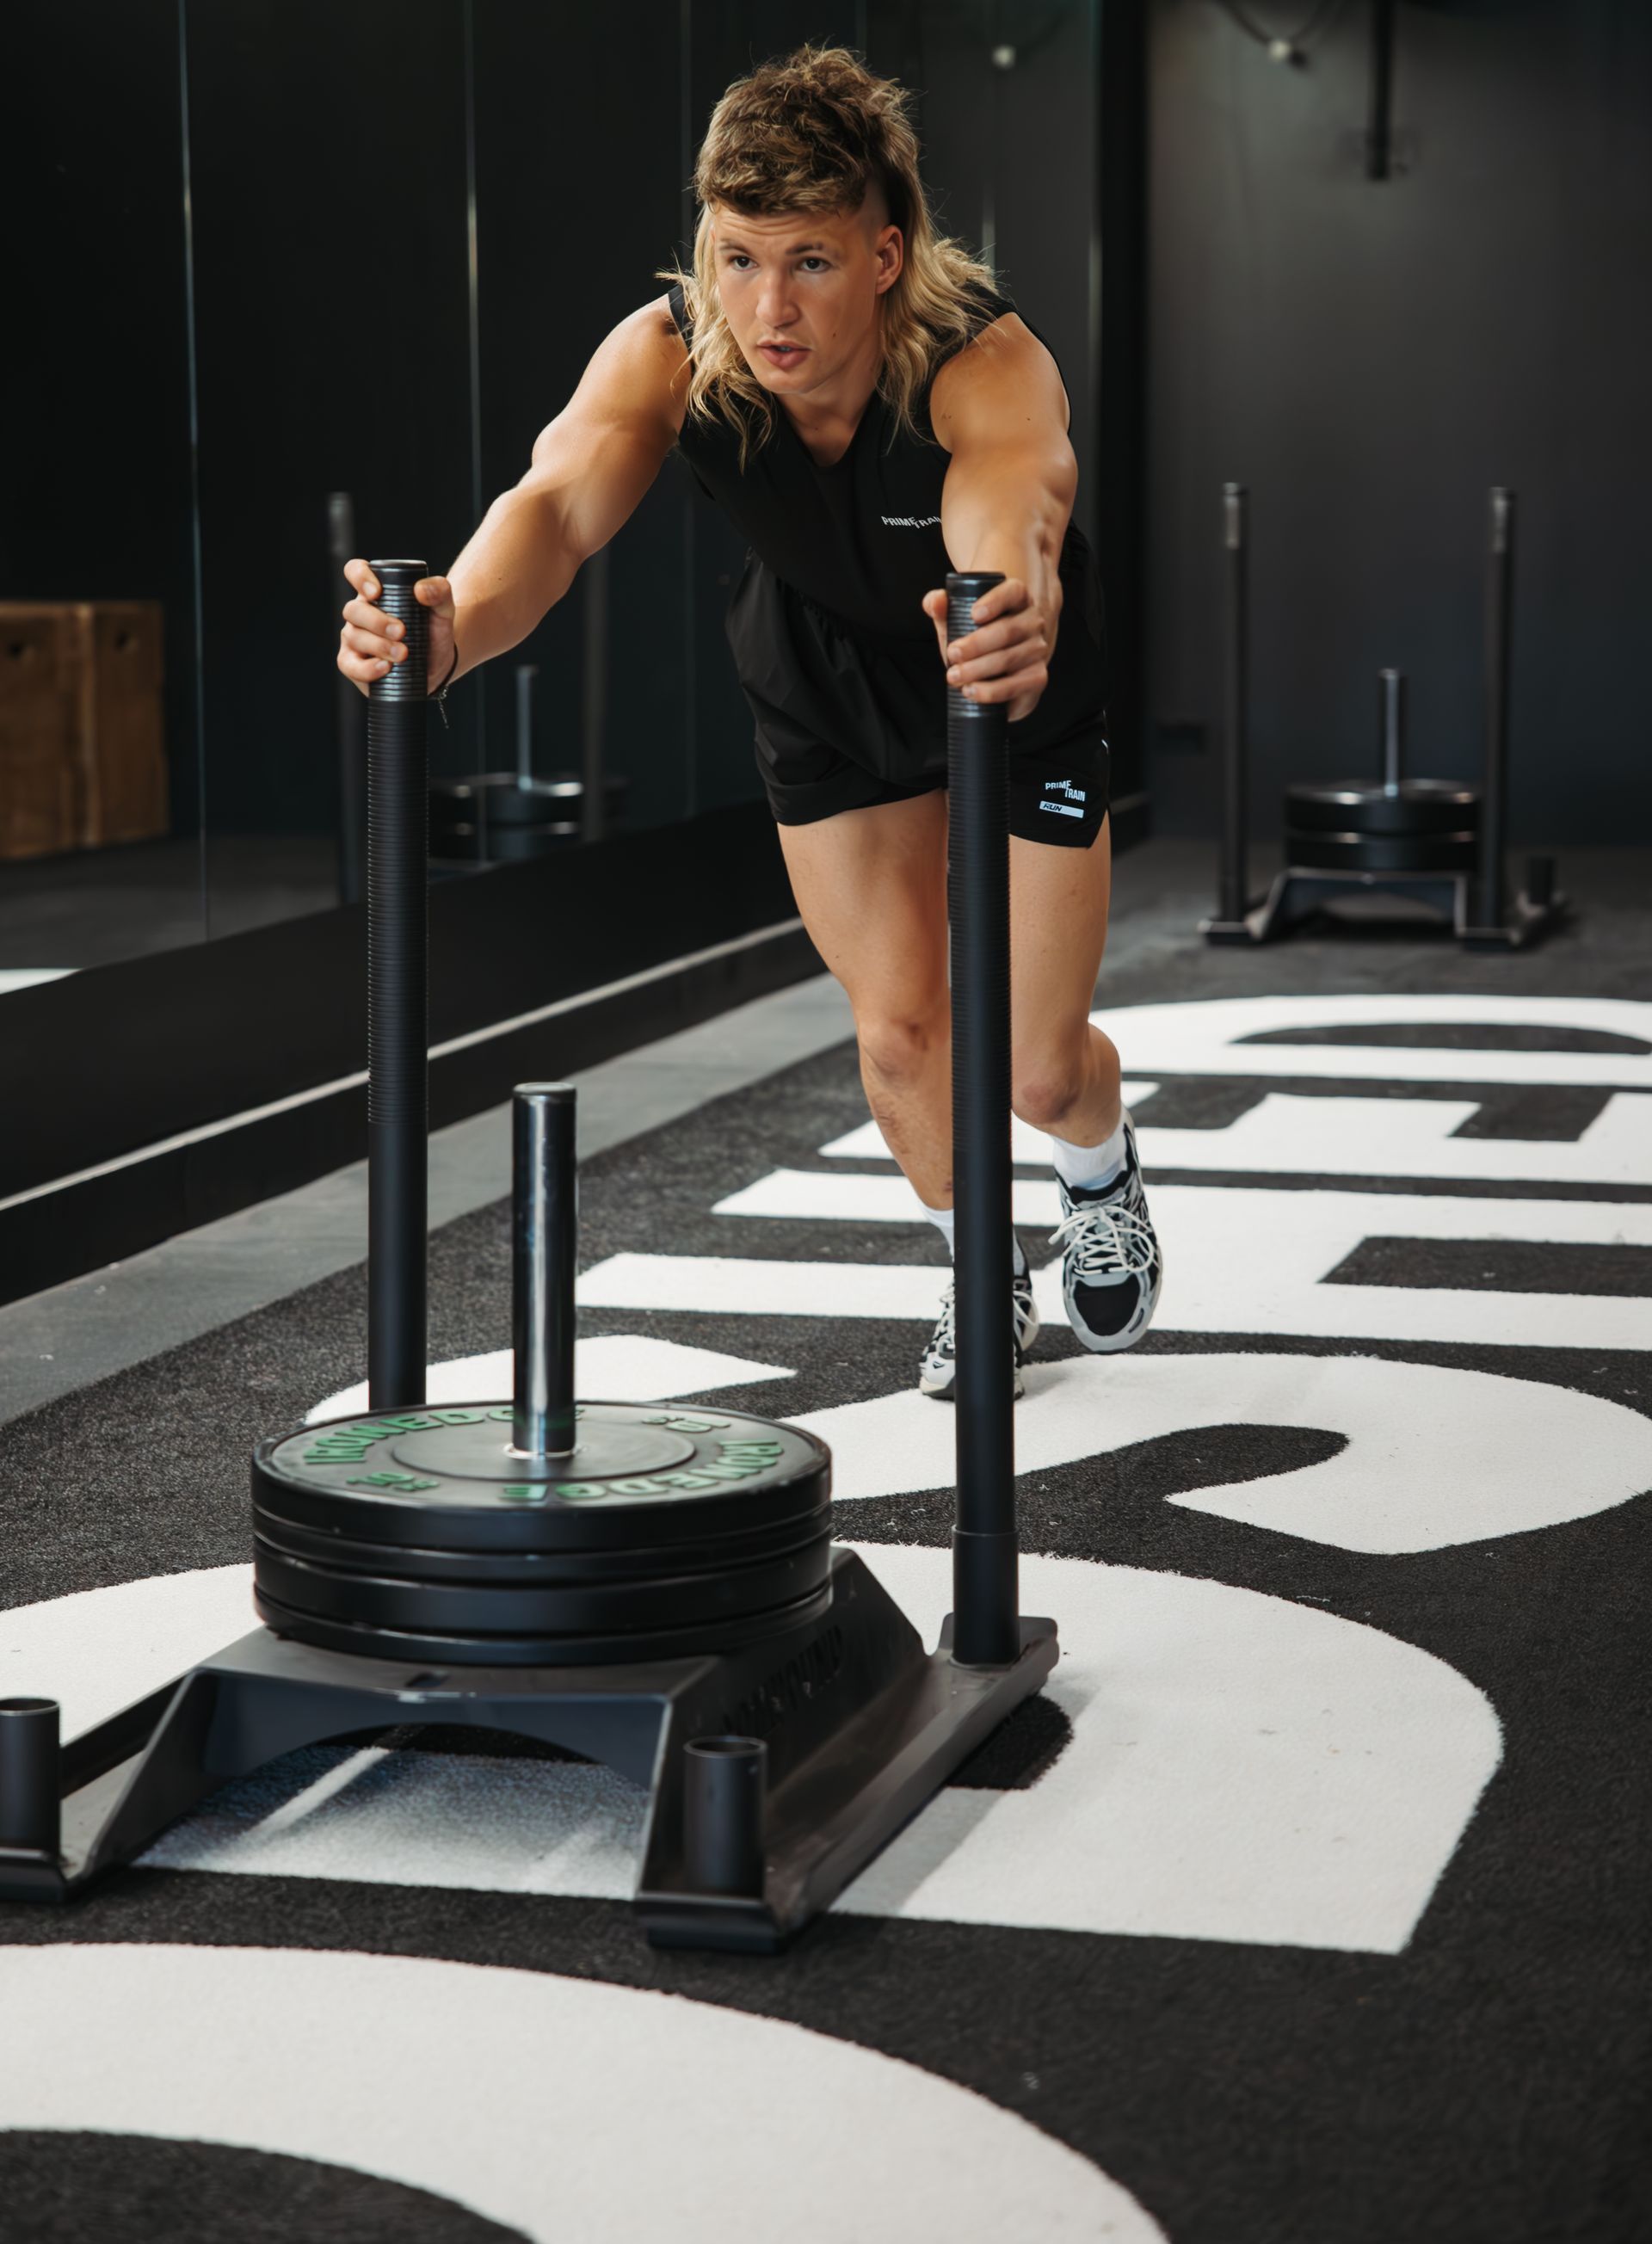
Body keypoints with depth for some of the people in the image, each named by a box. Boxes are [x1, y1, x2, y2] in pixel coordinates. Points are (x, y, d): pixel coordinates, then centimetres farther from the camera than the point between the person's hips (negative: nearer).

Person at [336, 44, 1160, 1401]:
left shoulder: (987, 362, -39)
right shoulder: (669, 356, -31)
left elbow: (1014, 501, -60)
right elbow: (561, 501, -49)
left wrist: (1015, 615, -84)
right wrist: (456, 627, -71)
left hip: (1015, 685, -2)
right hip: (828, 690, 3)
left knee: (1041, 1066, -1)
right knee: (899, 1032, 2)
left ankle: (1104, 1183, 38)